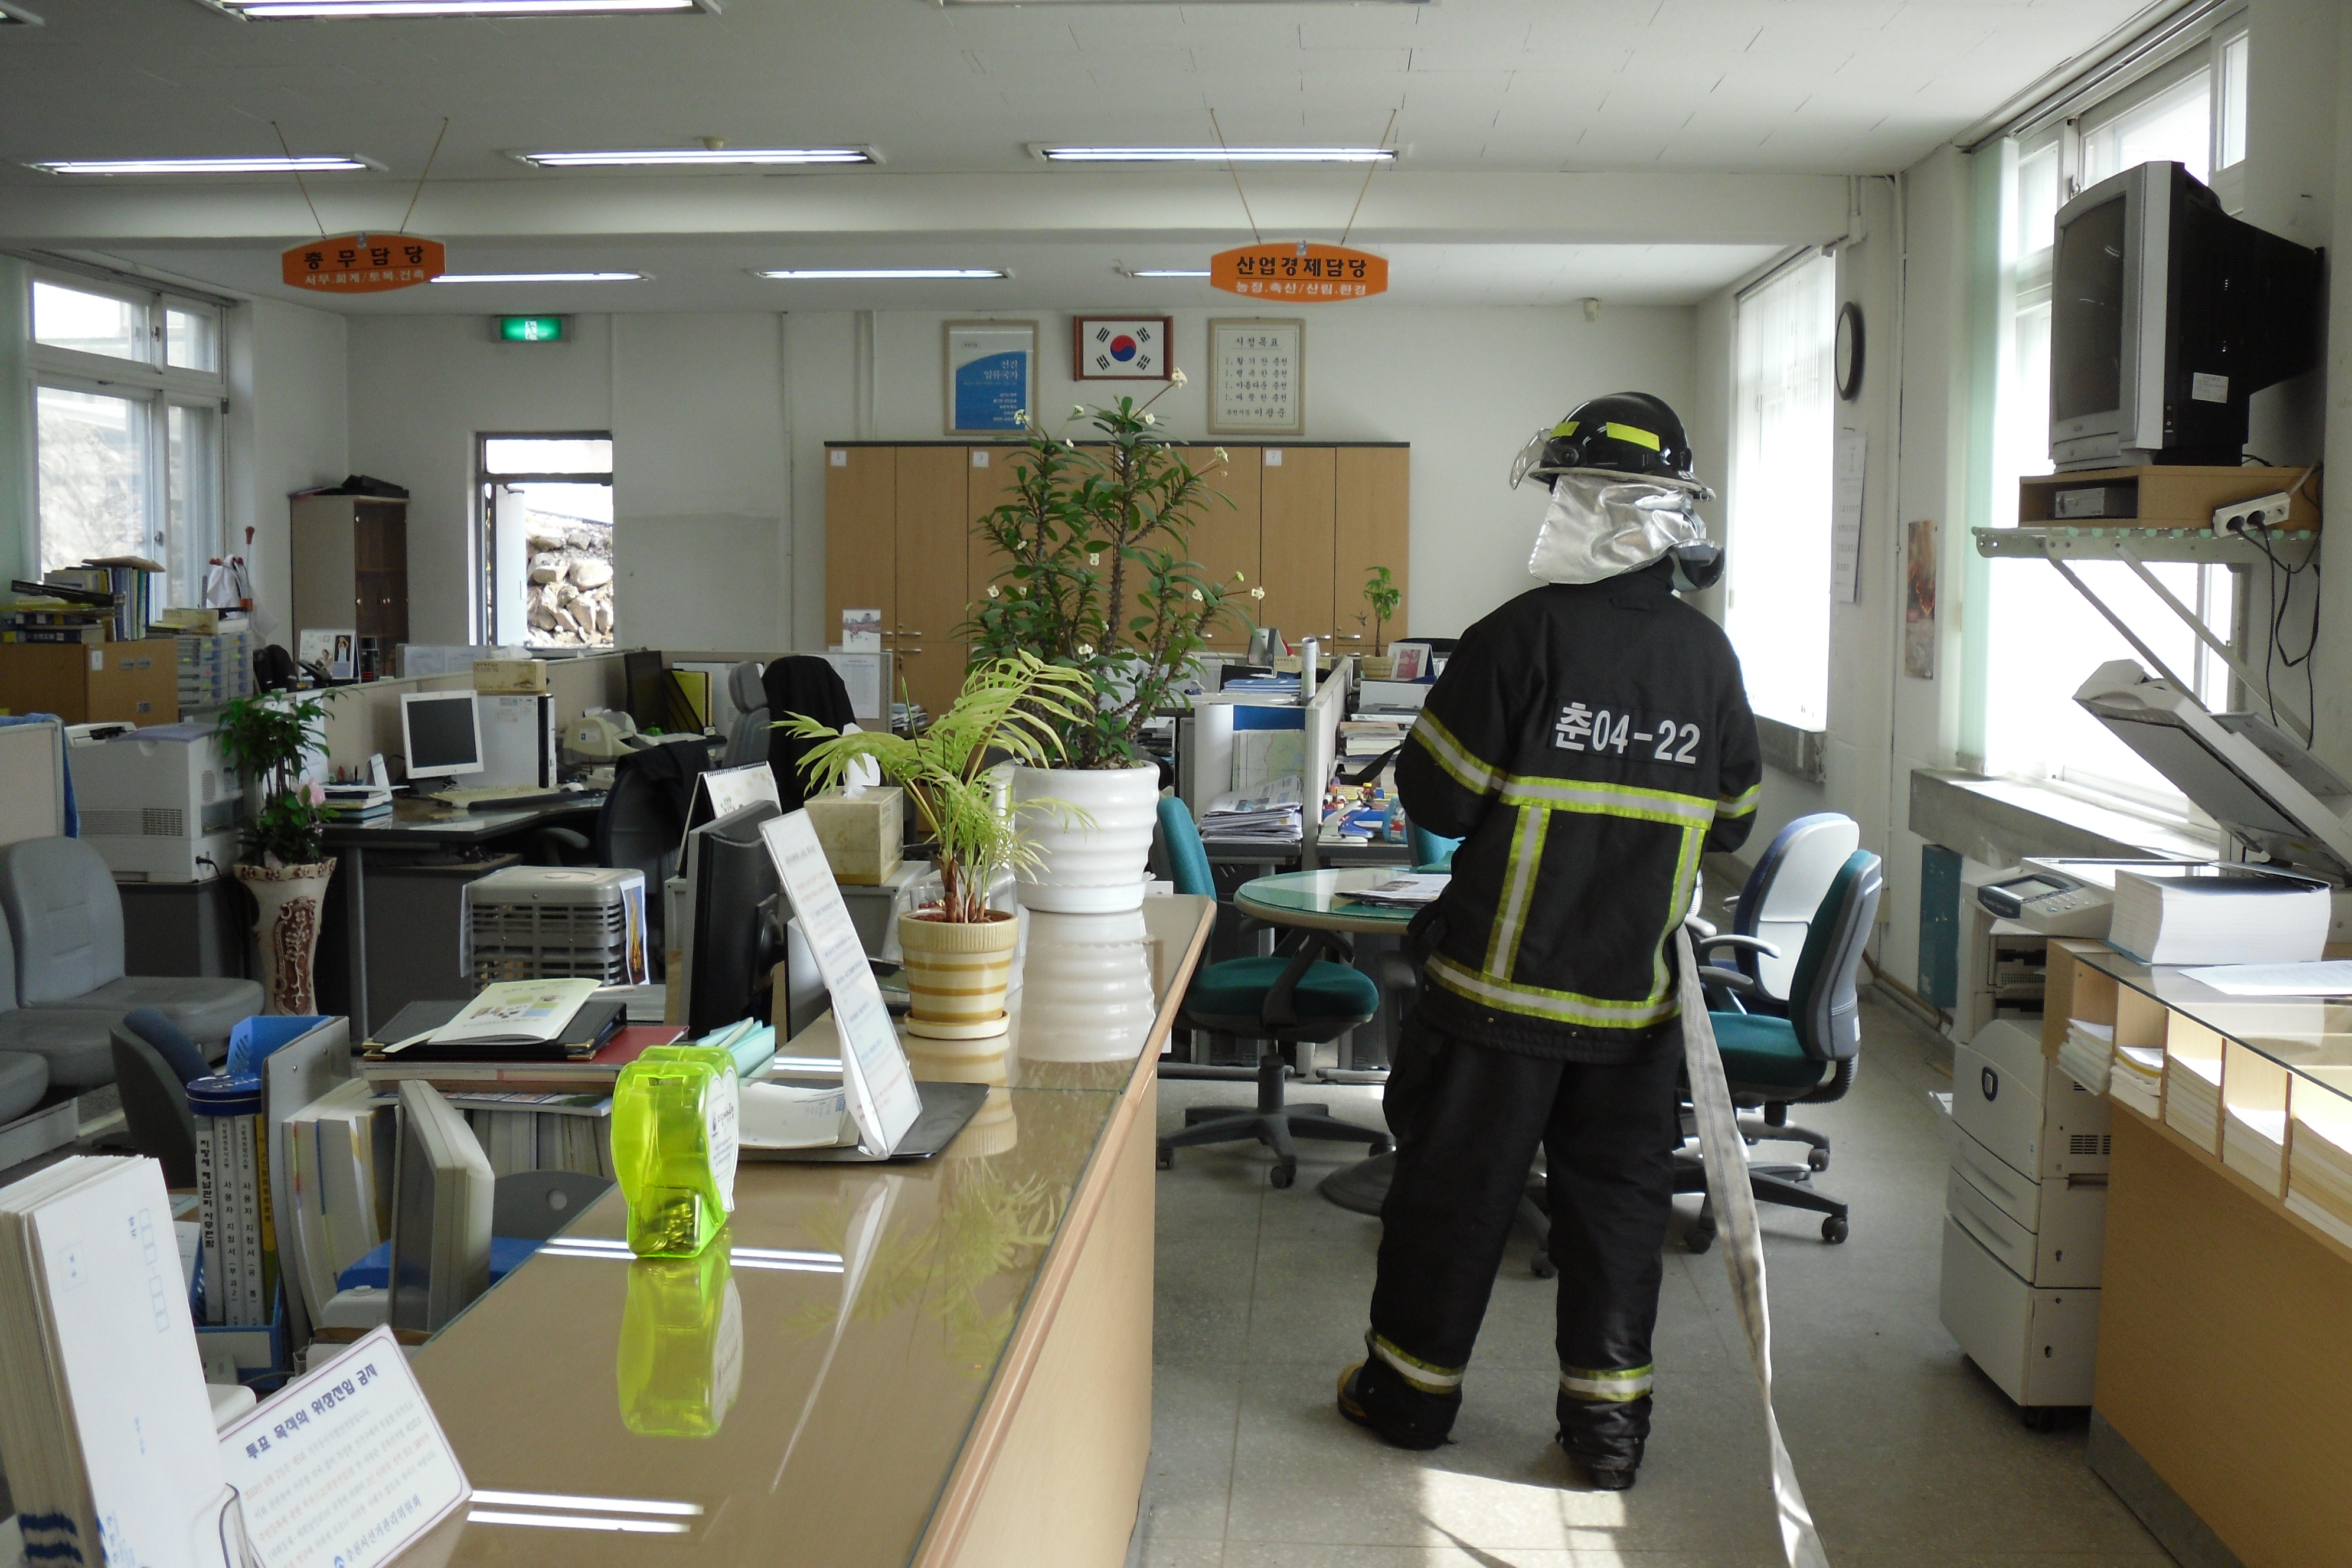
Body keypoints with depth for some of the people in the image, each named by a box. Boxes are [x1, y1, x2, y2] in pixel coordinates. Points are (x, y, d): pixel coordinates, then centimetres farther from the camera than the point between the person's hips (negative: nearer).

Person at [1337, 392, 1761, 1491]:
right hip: (1635, 989, 4)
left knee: (1455, 1185, 9)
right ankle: (1609, 1415, 20)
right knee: (1616, 1195, 13)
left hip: (1503, 979, -4)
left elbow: (1435, 796, -11)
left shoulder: (1527, 634, -15)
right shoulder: (1710, 657, 1)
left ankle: (1412, 1388, 23)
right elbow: (1729, 821, 11)